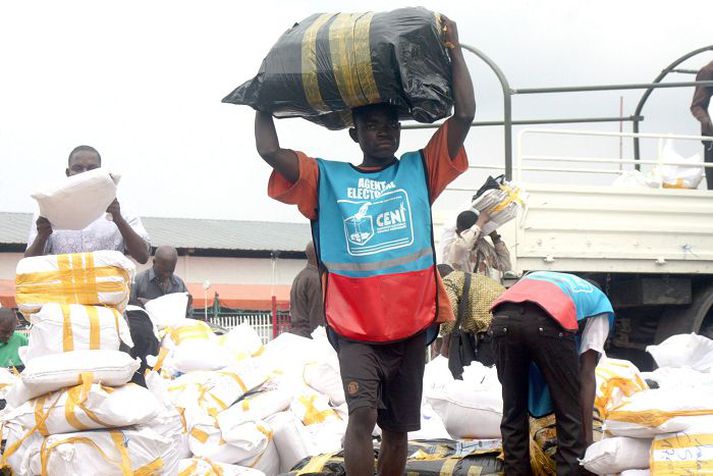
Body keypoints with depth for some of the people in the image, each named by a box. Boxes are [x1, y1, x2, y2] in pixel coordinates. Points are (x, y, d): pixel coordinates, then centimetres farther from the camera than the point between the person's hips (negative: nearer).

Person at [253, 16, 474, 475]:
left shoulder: (420, 170, 9)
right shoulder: (327, 178, 8)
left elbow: (465, 115, 1)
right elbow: (269, 150, -1)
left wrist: (454, 48, 0)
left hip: (410, 327, 2)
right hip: (354, 328, -2)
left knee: (397, 428, 11)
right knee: (362, 414, -18)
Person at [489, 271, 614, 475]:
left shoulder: (537, 278, 45)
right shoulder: (598, 302, 32)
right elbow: (587, 374, 20)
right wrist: (587, 434, 22)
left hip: (503, 319, 4)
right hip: (547, 322, -4)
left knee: (513, 413, 19)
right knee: (569, 415, 13)